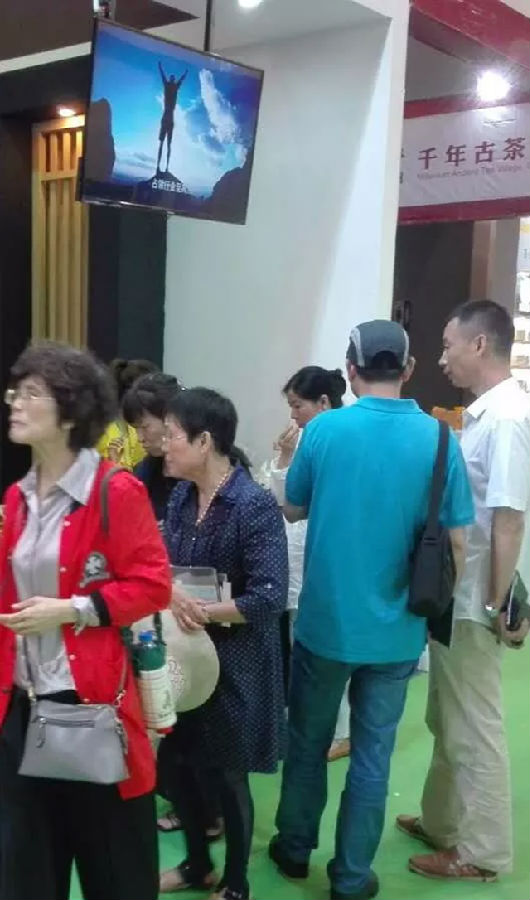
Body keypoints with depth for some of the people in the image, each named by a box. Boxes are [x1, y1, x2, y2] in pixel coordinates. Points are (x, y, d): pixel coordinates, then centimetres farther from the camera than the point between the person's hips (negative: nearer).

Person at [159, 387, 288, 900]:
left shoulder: (255, 506, -20)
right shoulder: (182, 496, 2)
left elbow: (269, 598, -23)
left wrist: (203, 612, -23)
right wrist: (172, 595, -18)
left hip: (233, 661, -6)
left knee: (227, 775, 10)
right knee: (181, 764, 18)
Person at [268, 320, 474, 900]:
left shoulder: (324, 430, -10)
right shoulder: (438, 439, -9)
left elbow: (292, 510, 4)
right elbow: (455, 543, -6)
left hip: (325, 620, 0)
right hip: (396, 629, 1)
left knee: (308, 741, 19)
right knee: (371, 754, 12)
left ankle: (295, 848, 36)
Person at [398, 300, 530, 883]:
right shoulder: (482, 414, 9)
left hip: (474, 600, -9)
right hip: (454, 593, 9)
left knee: (472, 727, 5)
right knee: (447, 720, 21)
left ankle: (481, 851, 20)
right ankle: (443, 822, 37)